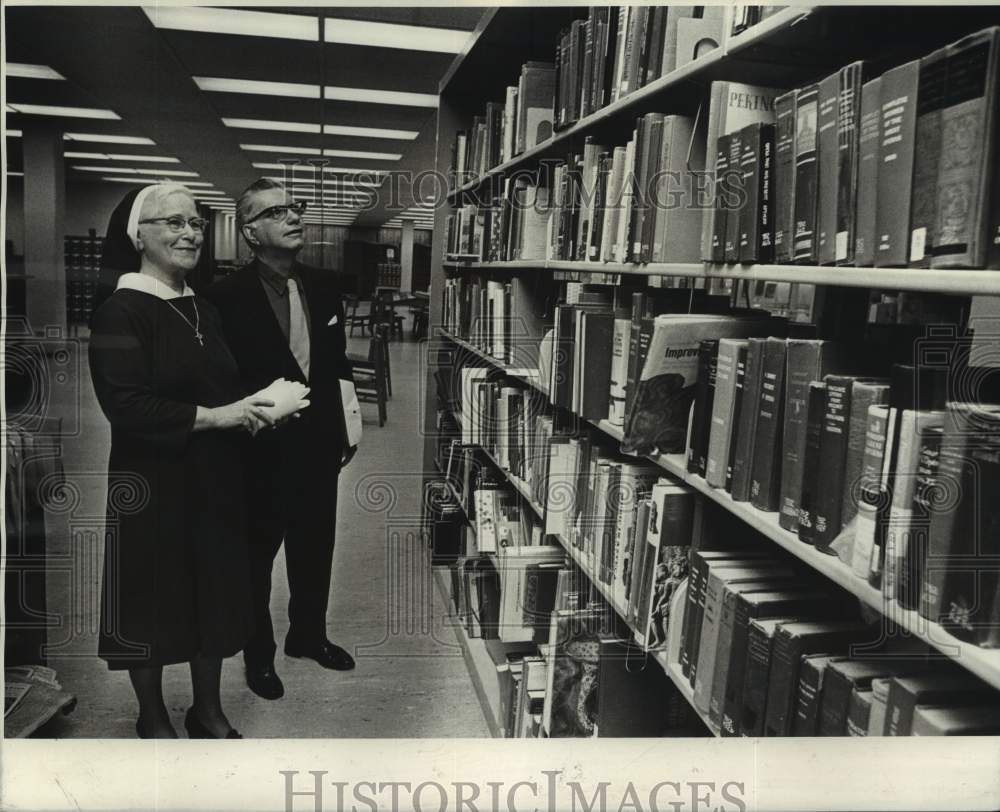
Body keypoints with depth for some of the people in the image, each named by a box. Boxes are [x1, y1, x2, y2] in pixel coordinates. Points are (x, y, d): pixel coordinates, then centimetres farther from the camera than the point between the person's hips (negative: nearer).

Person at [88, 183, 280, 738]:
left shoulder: (202, 309, 11)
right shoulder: (121, 312, -13)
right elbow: (124, 403, -21)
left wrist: (249, 409, -1)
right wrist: (212, 416, -21)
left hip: (214, 481, 7)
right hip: (151, 485, -7)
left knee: (215, 593, 14)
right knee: (151, 602, 8)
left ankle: (208, 710, 32)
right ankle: (153, 719, 29)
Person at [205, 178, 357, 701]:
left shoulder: (322, 286, 4)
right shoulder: (229, 296, -14)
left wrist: (344, 431, 9)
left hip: (319, 446, 6)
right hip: (263, 451, -5)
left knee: (315, 549, 20)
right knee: (257, 555, 13)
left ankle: (308, 634, 42)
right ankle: (259, 654, 33)